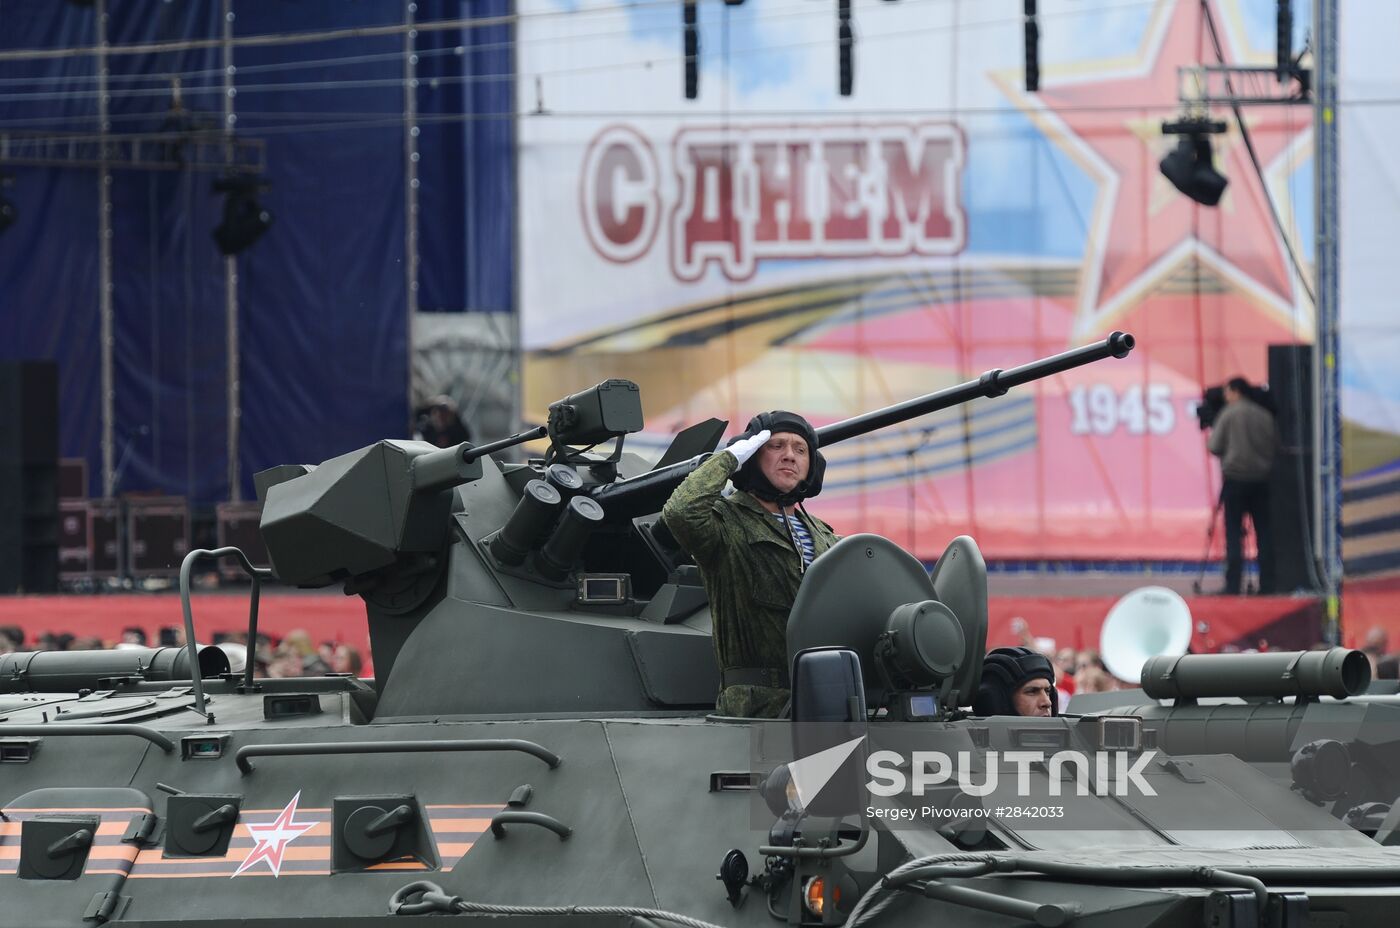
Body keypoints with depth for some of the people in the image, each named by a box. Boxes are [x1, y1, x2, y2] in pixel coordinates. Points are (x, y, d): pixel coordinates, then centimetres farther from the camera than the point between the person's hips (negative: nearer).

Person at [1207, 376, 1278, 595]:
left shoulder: (1229, 414, -6)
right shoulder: (1265, 416, 5)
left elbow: (1214, 447, -7)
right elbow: (1275, 446, 9)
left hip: (1235, 478, -4)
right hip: (1261, 479, 4)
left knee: (1233, 534, -2)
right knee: (1264, 532, 7)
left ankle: (1233, 585, -7)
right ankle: (1267, 583, 7)